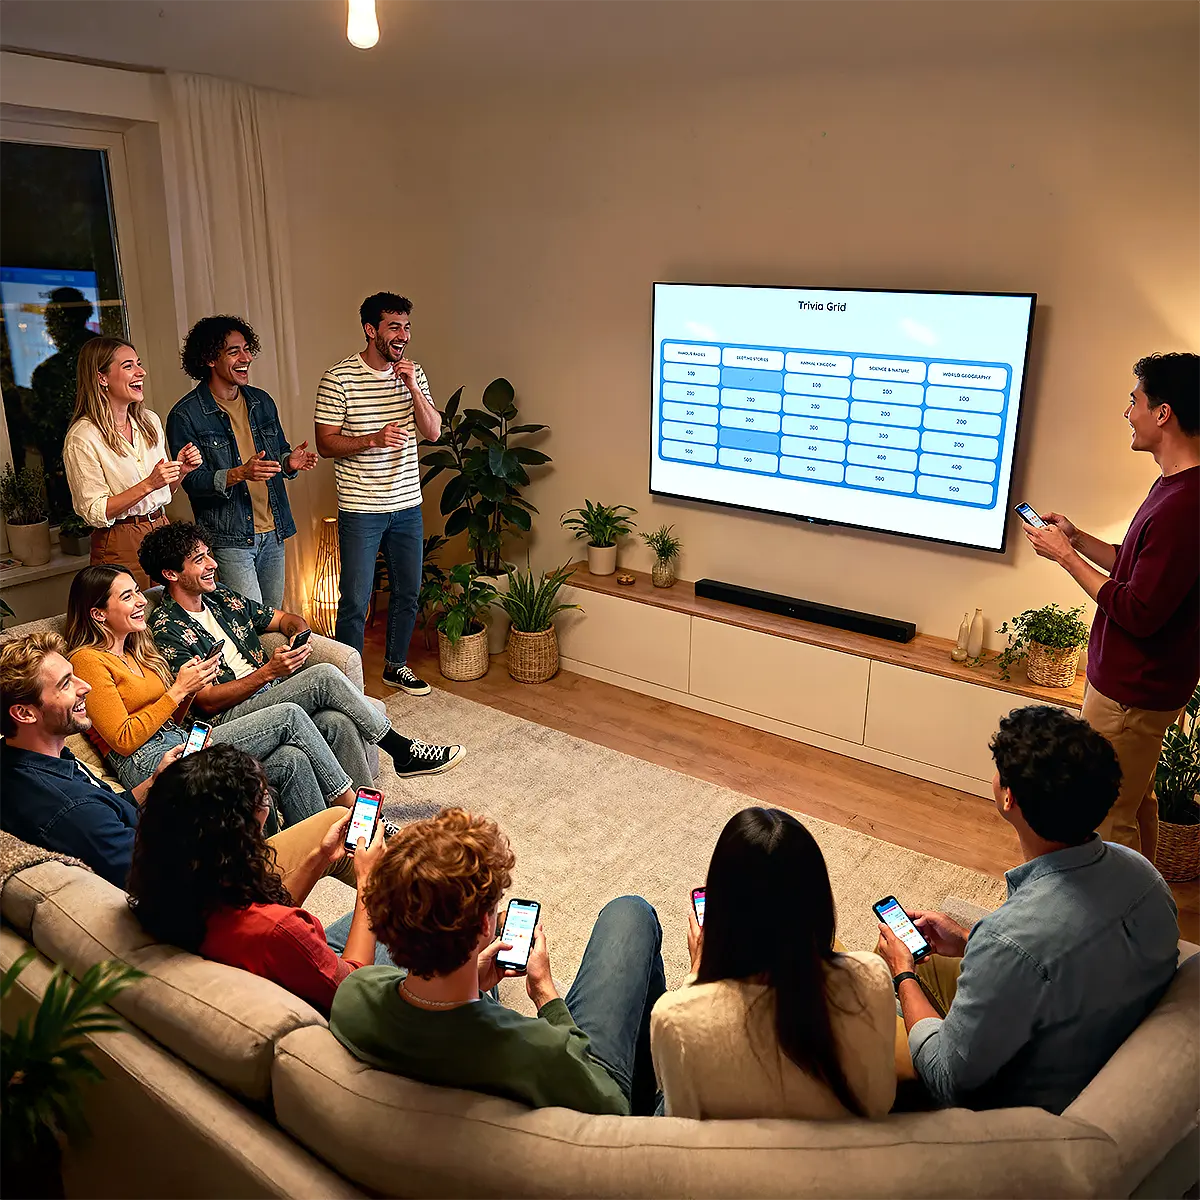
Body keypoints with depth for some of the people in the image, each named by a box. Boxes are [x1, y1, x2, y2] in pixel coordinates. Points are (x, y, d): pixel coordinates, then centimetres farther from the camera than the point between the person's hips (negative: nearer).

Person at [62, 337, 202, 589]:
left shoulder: (150, 421, 7)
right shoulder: (82, 438, -12)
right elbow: (95, 513, -15)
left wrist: (181, 471, -4)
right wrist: (148, 485, -23)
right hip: (120, 546, -6)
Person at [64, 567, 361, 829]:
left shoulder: (134, 651, 20)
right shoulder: (88, 660, -6)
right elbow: (124, 740, -13)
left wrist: (189, 687, 2)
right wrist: (178, 690, -12)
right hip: (149, 763, -8)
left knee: (292, 760, -15)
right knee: (289, 716, -14)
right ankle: (349, 803, -3)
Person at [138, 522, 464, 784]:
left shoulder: (221, 597, 15)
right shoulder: (166, 628, -8)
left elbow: (284, 618, 23)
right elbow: (207, 701, -14)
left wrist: (299, 633, -2)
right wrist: (269, 672, -21)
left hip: (274, 695, 7)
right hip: (230, 715, -7)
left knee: (339, 722, -25)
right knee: (325, 675, -25)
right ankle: (402, 751, -11)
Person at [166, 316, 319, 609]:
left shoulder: (262, 401, 10)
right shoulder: (185, 416, -10)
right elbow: (192, 481, -13)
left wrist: (290, 462, -4)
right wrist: (239, 474, -29)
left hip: (273, 532, 6)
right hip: (229, 538, -6)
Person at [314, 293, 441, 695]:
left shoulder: (413, 374, 6)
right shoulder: (338, 379, -10)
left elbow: (433, 432, -1)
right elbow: (325, 443, -10)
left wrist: (412, 388, -15)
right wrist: (372, 439, -25)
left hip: (407, 506, 5)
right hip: (360, 510, -5)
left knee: (408, 593, 15)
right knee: (355, 602, 0)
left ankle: (396, 665, 34)